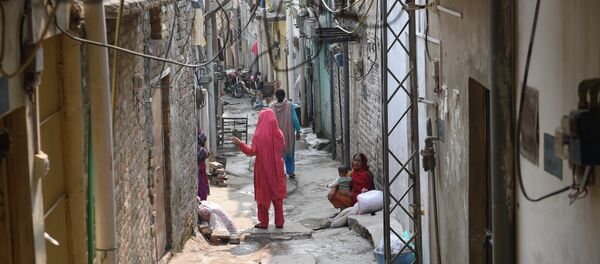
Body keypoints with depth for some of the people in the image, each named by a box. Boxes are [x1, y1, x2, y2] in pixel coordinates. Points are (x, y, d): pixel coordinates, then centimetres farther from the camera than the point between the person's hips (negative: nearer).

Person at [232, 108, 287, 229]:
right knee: (277, 195, 12)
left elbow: (252, 151, -20)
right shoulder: (278, 134, -4)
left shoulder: (259, 135, -17)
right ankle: (279, 222, 15)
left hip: (262, 169, -3)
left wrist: (240, 144, -15)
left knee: (263, 195, 8)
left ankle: (264, 222, 11)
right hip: (277, 169, 3)